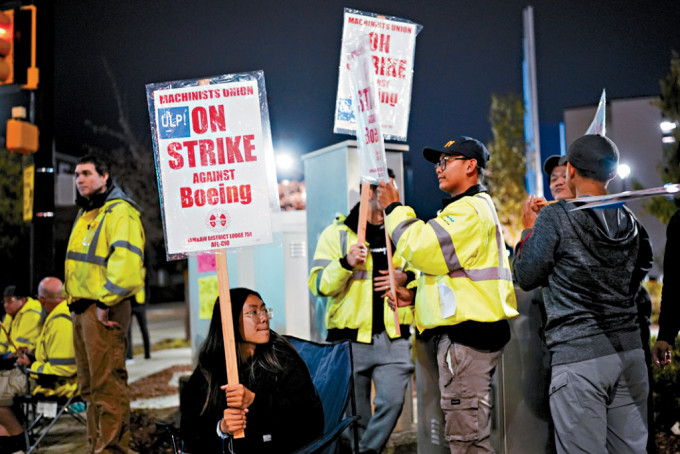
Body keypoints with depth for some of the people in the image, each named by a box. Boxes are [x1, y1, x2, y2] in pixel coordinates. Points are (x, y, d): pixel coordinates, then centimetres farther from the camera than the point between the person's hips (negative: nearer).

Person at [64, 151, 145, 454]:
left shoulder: (120, 212, -11)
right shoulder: (86, 214, 21)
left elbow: (125, 259, -24)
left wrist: (106, 301, -23)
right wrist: (76, 301, 19)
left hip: (104, 310, -10)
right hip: (81, 308, 10)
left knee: (108, 384, -9)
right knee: (90, 384, 16)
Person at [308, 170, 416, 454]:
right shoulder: (337, 233, 5)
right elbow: (319, 285, -3)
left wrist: (406, 277, -4)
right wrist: (346, 263, -19)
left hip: (393, 337, 2)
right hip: (350, 339, -2)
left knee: (392, 402, -11)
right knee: (355, 414, 3)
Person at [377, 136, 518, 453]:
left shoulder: (469, 209, -11)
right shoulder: (477, 207, 25)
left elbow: (424, 250, -21)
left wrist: (394, 209, -8)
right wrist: (415, 295, 14)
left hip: (465, 332, -11)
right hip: (467, 329, 11)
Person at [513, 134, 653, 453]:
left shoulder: (556, 217, -9)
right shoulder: (629, 221, 9)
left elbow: (526, 277, -4)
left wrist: (529, 229, 11)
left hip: (579, 355, -6)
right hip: (629, 350, 6)